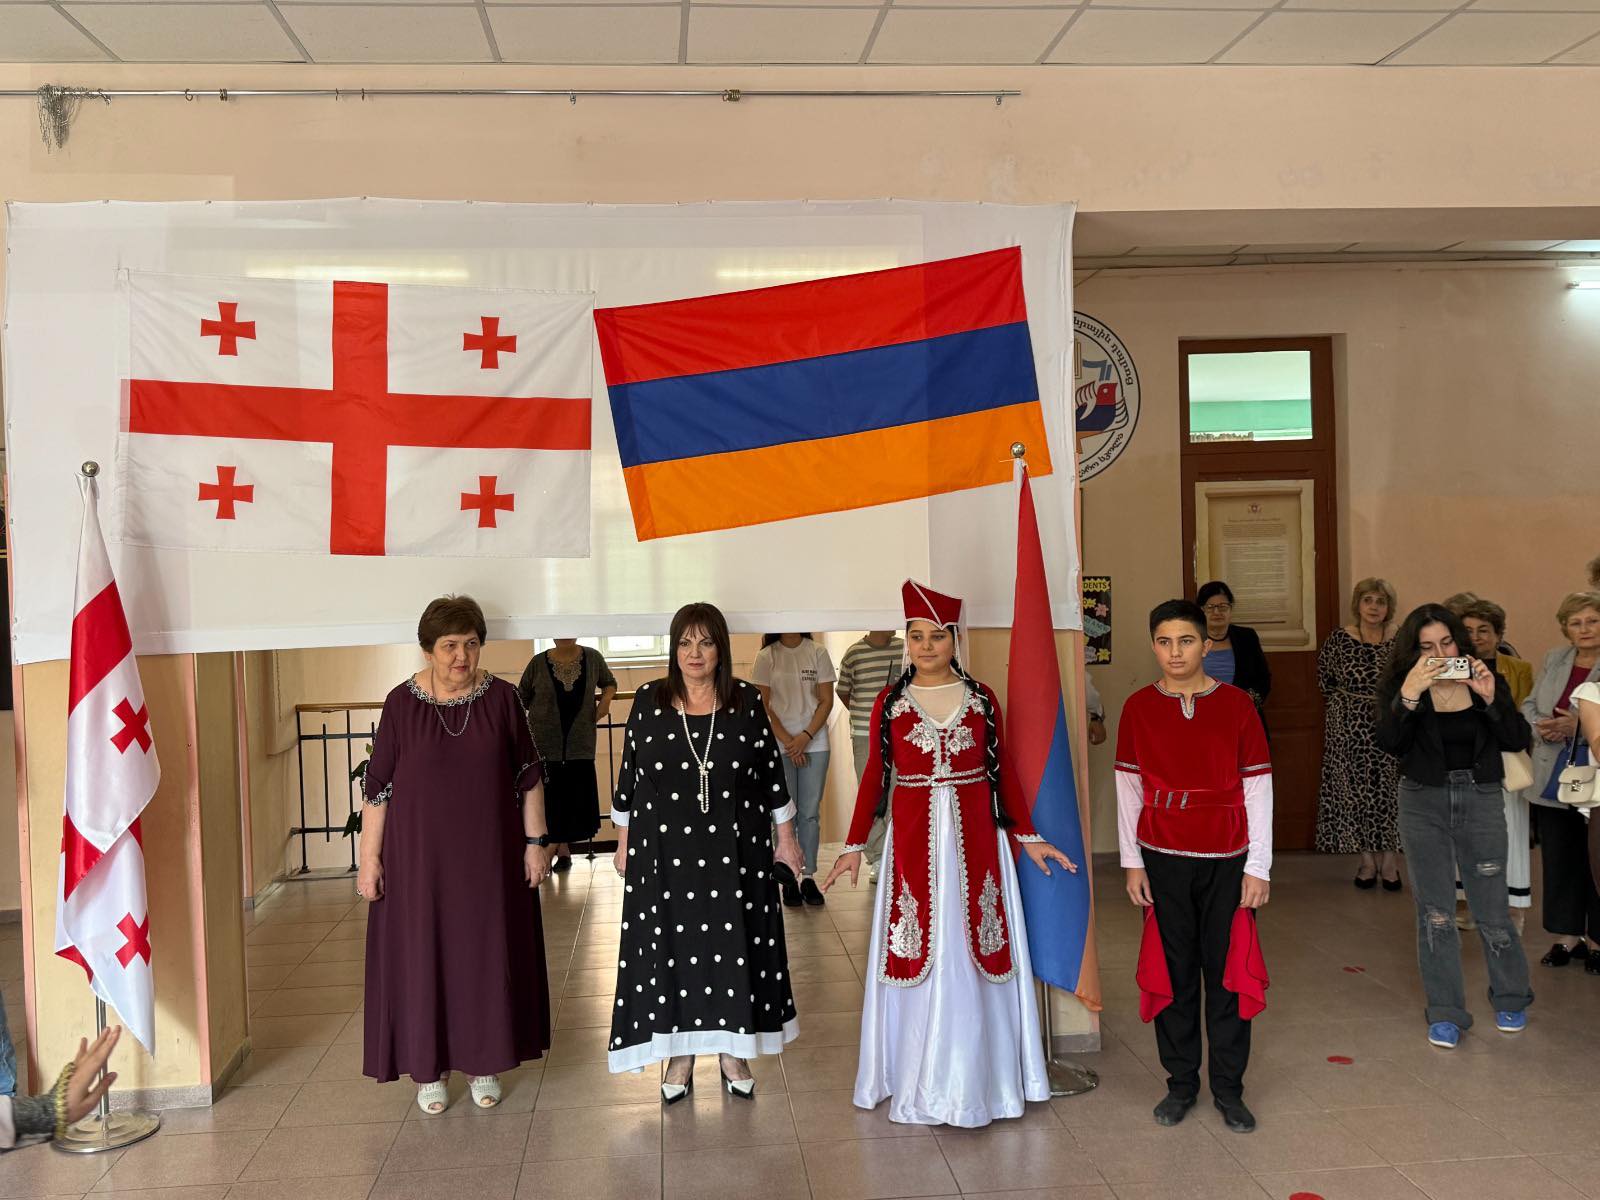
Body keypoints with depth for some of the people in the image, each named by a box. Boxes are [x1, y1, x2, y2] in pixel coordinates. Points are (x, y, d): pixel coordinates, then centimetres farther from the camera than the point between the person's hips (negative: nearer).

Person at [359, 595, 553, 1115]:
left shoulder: (501, 698, -3)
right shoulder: (402, 703, -6)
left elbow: (528, 776, 2)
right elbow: (377, 786, -3)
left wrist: (536, 841, -1)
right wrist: (369, 859, -5)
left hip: (488, 855, 1)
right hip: (420, 856, -1)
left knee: (488, 954, 9)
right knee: (423, 956, 6)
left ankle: (484, 1063, 25)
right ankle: (430, 1068, 23)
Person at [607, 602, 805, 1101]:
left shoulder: (747, 702, -1)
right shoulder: (649, 701, -1)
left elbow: (772, 773, 4)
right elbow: (628, 775, 5)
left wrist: (786, 837, 6)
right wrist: (624, 842, 6)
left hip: (735, 849, 0)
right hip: (665, 851, 0)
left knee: (733, 944, 7)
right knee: (672, 947, 6)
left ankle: (733, 1049, 24)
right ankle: (680, 1054, 22)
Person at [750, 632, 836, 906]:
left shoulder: (817, 652, 2)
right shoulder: (766, 657, 0)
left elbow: (826, 701, 2)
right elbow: (763, 705, -1)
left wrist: (806, 736, -9)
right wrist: (787, 740, -9)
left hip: (815, 743, 1)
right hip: (779, 746, -1)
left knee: (811, 813, 3)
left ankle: (808, 876, 12)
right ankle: (789, 879, 10)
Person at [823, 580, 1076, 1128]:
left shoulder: (981, 697, 3)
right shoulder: (891, 700, 2)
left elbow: (1004, 771, 7)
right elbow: (875, 775, 3)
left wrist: (1027, 837, 5)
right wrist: (854, 846, -1)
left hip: (974, 839, 0)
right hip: (913, 841, 0)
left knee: (971, 952, 5)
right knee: (916, 953, 4)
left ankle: (971, 1081, 20)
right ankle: (918, 1083, 19)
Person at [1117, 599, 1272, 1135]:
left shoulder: (1236, 704, -3)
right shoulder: (1138, 707, 0)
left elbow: (1258, 788, -2)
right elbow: (1128, 788, 4)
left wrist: (1258, 866, -4)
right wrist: (1132, 861, 2)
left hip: (1226, 860, -1)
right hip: (1163, 860, 1)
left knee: (1226, 972, 6)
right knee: (1175, 971, 9)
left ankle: (1228, 1087, 21)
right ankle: (1181, 1082, 23)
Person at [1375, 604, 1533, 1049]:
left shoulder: (1485, 679, -1)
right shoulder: (1401, 686, -4)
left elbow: (1517, 741, -6)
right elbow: (1390, 744, -18)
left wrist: (1490, 698, -20)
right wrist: (1410, 693, -29)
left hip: (1481, 800, 0)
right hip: (1424, 804, 0)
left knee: (1492, 909, 7)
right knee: (1435, 912, 6)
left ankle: (1511, 998, 33)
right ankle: (1445, 1013, 18)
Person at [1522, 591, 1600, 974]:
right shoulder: (1554, 660, 9)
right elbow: (1529, 705, 13)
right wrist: (1541, 726, -6)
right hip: (1553, 781, 5)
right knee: (1558, 859, 11)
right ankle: (1568, 936, 24)